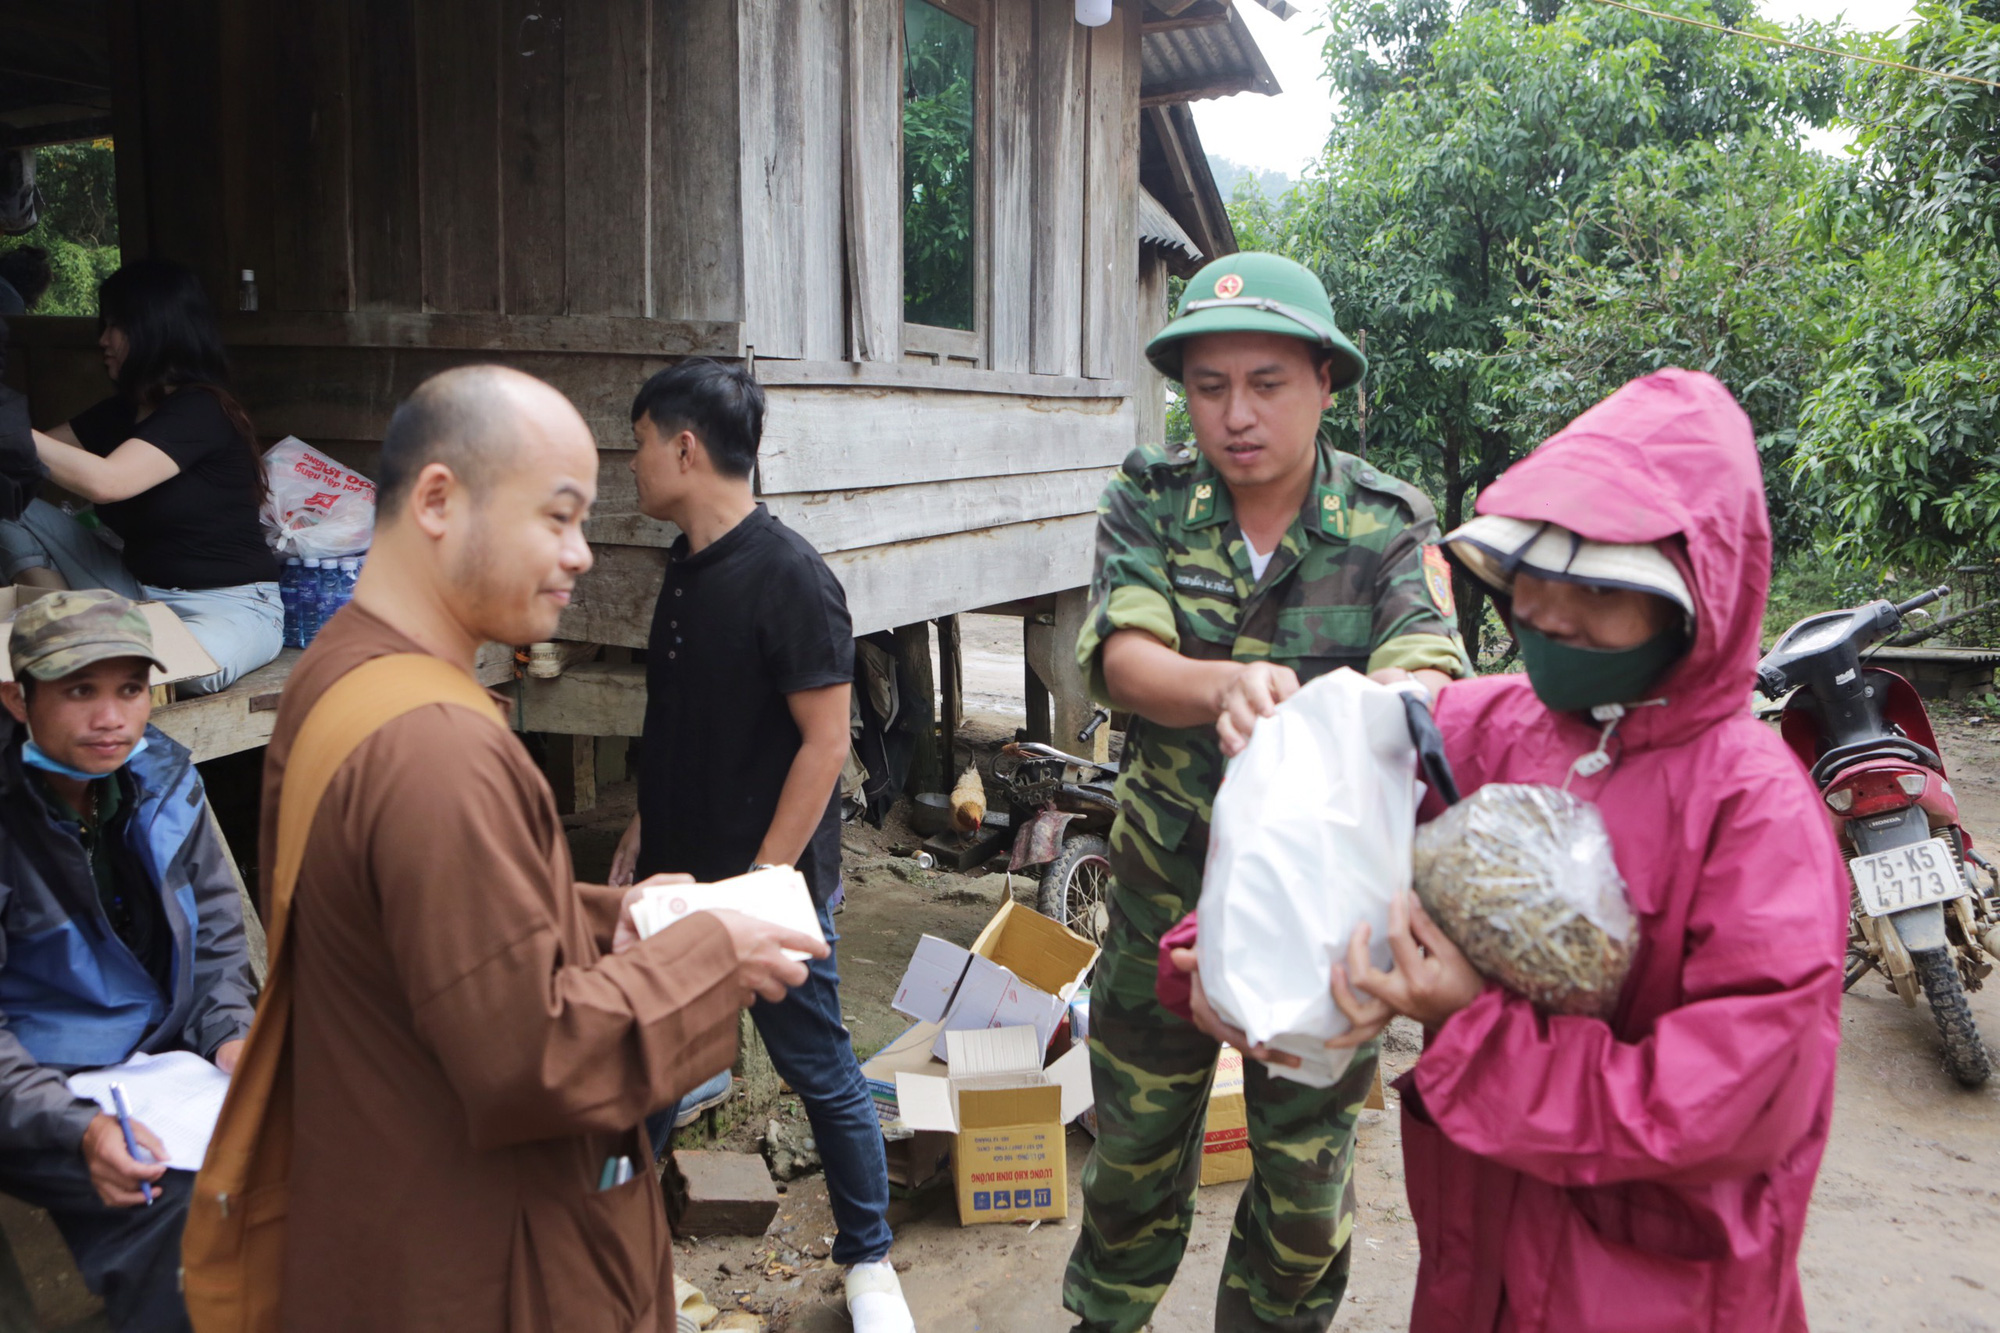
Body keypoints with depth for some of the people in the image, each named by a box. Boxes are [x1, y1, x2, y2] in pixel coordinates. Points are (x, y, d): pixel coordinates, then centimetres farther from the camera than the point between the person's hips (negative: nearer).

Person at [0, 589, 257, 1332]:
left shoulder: (164, 780, 0)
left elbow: (217, 930, 13)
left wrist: (230, 1032, -3)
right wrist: (78, 1130, -30)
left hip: (174, 1056, 5)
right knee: (198, 1201, -27)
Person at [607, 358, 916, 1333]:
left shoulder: (788, 578, -18)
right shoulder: (686, 564, 7)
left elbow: (825, 743, -19)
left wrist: (760, 884, -20)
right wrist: (644, 826, 14)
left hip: (768, 880, -7)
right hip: (678, 869, 7)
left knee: (818, 1071, 7)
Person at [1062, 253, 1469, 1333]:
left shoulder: (1389, 526, -10)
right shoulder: (1148, 502, -7)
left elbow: (1430, 673, -26)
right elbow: (1120, 658, -23)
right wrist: (1225, 686, -46)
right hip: (1164, 890, 1)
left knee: (1307, 1184, 15)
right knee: (1134, 1153, 20)